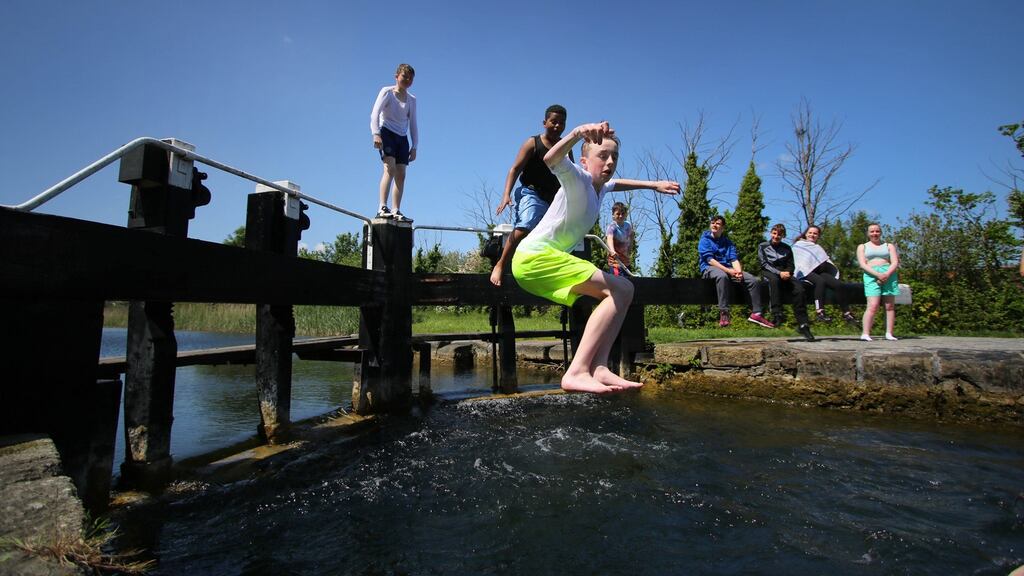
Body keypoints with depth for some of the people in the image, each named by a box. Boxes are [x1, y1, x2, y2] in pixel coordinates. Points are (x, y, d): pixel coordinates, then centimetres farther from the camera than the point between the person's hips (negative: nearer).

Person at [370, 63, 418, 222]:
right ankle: (382, 207, -31)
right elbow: (375, 113, -8)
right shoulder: (387, 92, 3)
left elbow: (413, 124, 17)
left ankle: (396, 211, -4)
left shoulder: (412, 100, 17)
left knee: (401, 174, -4)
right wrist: (376, 133, -23)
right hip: (386, 133, -5)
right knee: (390, 168, -24)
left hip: (402, 137, 5)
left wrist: (414, 146, 9)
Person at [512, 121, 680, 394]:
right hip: (534, 257, -10)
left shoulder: (600, 186, 16)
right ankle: (577, 371, -28)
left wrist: (653, 184, 40)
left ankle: (599, 368, -9)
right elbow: (551, 160, -34)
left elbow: (616, 183, 42)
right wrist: (577, 133, -50)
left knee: (620, 294, 9)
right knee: (621, 289, -17)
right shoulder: (578, 179, -11)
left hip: (536, 262, 10)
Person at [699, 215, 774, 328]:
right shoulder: (705, 240, 4)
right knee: (722, 276, -41)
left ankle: (756, 313, -12)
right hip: (710, 268, -5)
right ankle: (723, 313, -42)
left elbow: (734, 259, 5)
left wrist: (738, 271, -18)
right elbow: (709, 259, -10)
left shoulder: (728, 242, 19)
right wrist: (727, 270, -22)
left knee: (754, 280, -13)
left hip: (728, 269, 6)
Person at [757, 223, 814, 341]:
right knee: (774, 279, -41)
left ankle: (803, 324, -33)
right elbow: (764, 264, -2)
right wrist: (779, 273, -17)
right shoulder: (762, 246, 10)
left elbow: (790, 265, 15)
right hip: (768, 272, -3)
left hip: (784, 273, 3)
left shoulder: (787, 248, 19)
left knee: (798, 286, -29)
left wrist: (787, 273, -10)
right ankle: (777, 314, -45)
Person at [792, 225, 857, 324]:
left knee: (837, 284, -21)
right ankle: (819, 311, -43)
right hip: (806, 271, -5)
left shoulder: (818, 247, 35)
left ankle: (846, 313, -19)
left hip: (819, 271, 5)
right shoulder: (798, 245, 20)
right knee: (820, 281, -36)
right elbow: (798, 262, 7)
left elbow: (826, 260, 24)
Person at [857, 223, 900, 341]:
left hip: (889, 274, 3)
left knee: (890, 306, -3)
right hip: (871, 275, -2)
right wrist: (878, 274, -13)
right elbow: (862, 264, 2)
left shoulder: (889, 246, 20)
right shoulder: (862, 247, 16)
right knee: (873, 306, -16)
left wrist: (887, 274, -12)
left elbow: (895, 263, 7)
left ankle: (889, 333, -2)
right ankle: (865, 333, -19)